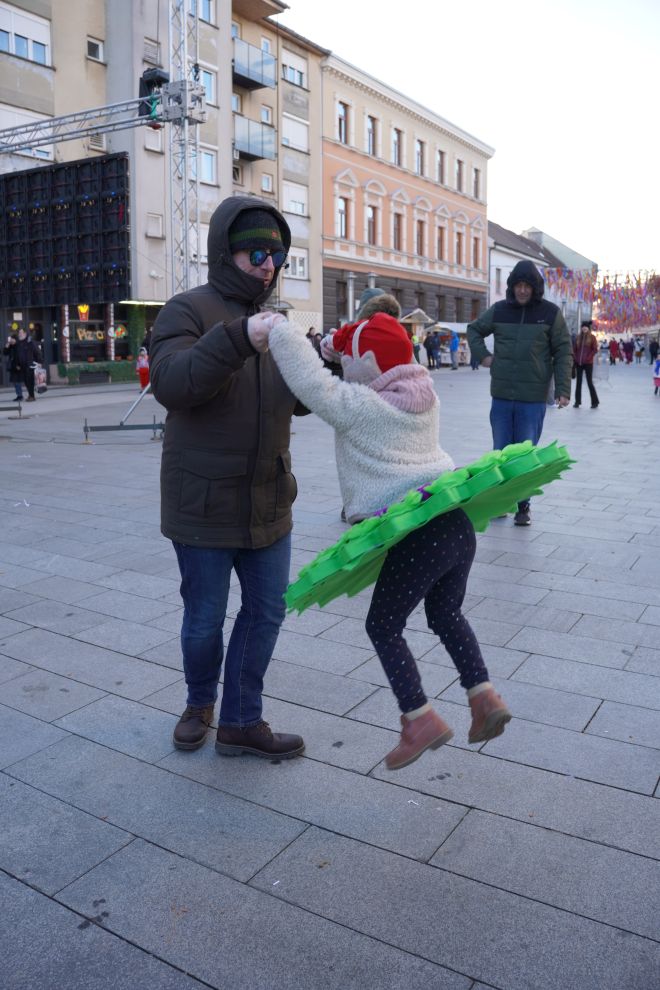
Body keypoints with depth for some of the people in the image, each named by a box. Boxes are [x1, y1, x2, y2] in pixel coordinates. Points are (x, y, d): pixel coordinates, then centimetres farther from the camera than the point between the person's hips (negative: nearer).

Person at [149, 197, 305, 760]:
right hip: (204, 502, -6)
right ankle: (200, 704, 37)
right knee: (205, 618, 8)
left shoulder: (271, 322, 11)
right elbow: (170, 384, -26)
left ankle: (241, 721, 27)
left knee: (268, 610, 10)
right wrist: (237, 338, -37)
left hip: (269, 501, 6)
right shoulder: (188, 311, -9)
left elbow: (300, 399, 14)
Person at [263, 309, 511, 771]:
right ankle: (485, 698, 23)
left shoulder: (360, 406, -8)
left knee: (384, 627, 10)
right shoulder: (422, 394, 15)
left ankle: (421, 719, 10)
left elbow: (312, 383, -14)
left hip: (417, 536, -8)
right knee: (447, 615, 26)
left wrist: (277, 328, -3)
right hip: (459, 525, 8)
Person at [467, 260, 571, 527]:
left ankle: (523, 506, 12)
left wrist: (562, 389, -8)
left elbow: (563, 353, 0)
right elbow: (473, 329, 22)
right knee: (500, 453, 9)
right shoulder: (499, 310, 6)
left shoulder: (550, 313, -1)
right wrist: (482, 355, 6)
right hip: (501, 396, 3)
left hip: (533, 399, -2)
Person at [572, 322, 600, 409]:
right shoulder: (578, 337, 9)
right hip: (578, 363, 4)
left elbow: (595, 349, -6)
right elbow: (574, 349, 12)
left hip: (588, 363, -4)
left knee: (589, 382, -3)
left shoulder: (592, 337, -2)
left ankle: (595, 402, 5)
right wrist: (575, 358, 0)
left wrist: (588, 358, -14)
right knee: (578, 382, 7)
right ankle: (577, 402, 13)